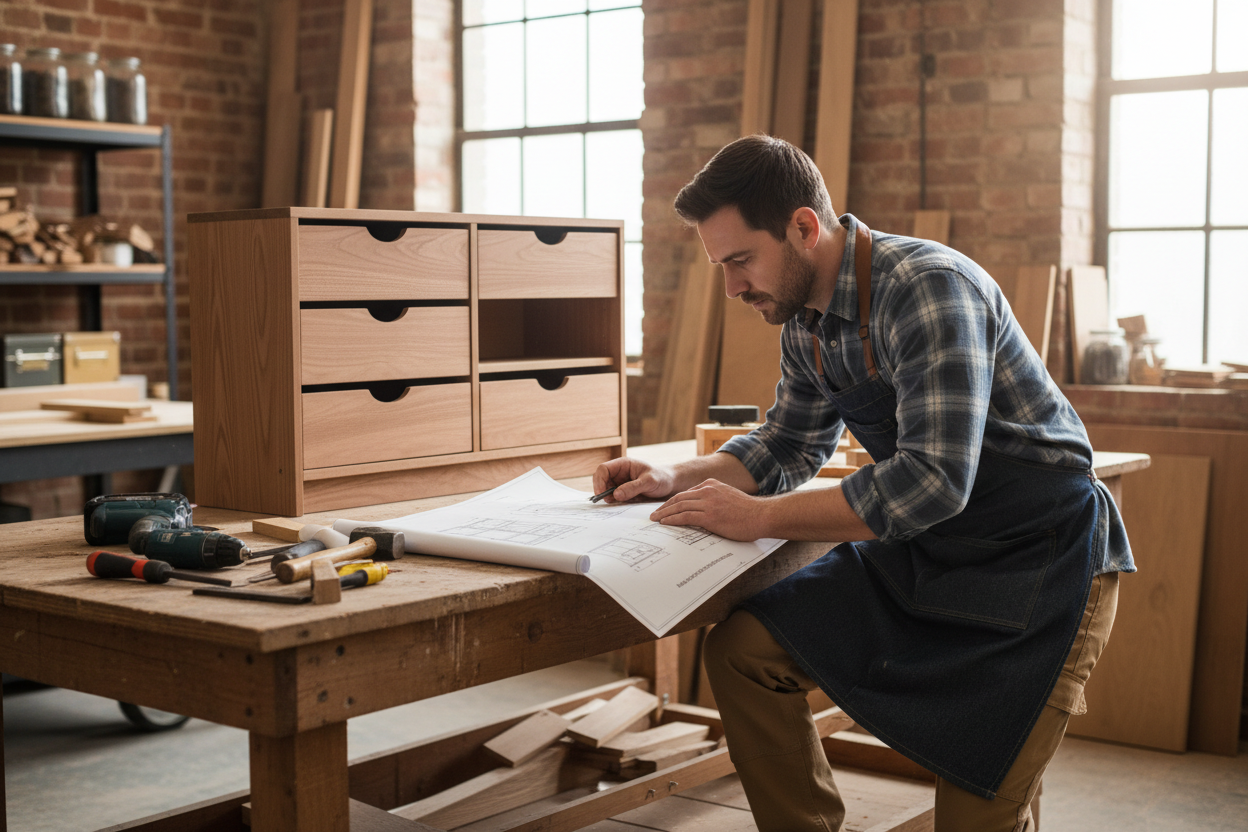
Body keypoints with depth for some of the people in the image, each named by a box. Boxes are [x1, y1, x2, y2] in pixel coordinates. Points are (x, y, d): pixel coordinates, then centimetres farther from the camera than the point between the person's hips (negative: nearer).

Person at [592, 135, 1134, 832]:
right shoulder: (804, 323, 2)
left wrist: (761, 518, -26)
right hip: (924, 551, 8)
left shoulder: (929, 287, -25)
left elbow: (933, 480, -33)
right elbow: (788, 446, 18)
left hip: (1041, 559, -8)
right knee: (742, 648, -4)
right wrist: (677, 479, 1)